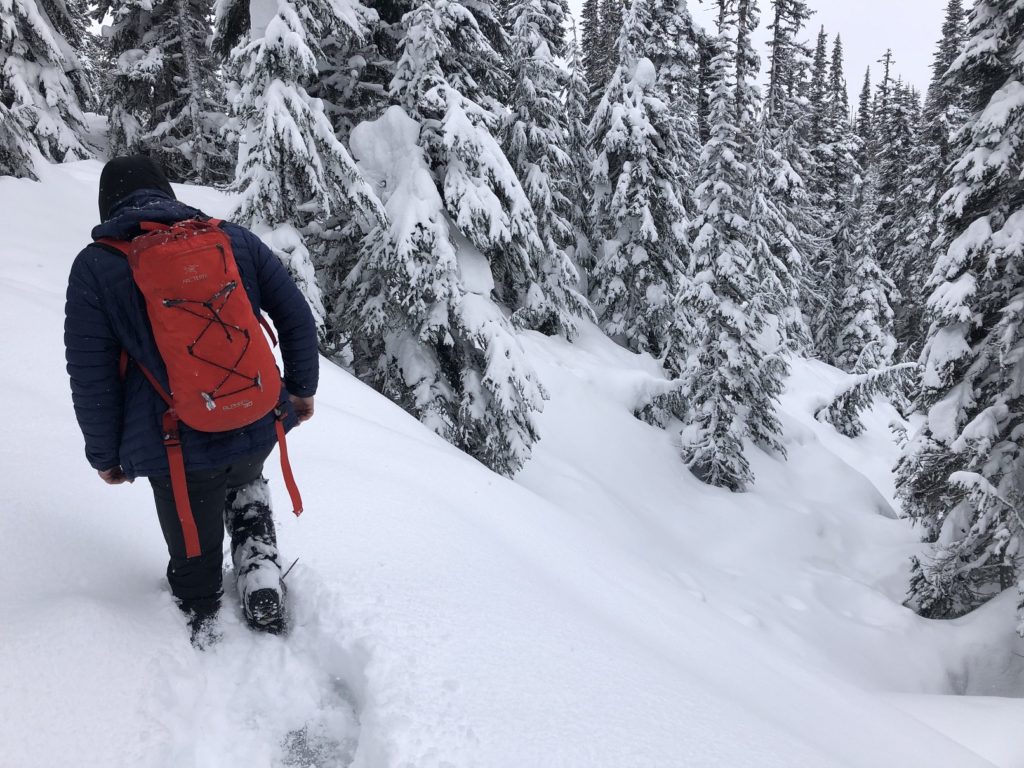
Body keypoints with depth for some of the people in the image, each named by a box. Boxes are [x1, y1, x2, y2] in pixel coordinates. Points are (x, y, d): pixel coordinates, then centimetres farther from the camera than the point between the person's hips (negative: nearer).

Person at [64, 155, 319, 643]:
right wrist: (302, 387, 16)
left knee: (195, 561, 17)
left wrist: (104, 454, 10)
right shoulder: (234, 239, 3)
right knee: (245, 488, 36)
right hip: (257, 429, 3)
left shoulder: (95, 266, -3)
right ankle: (258, 564, 17)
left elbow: (91, 375, -2)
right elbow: (297, 316, 4)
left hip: (178, 450, -2)